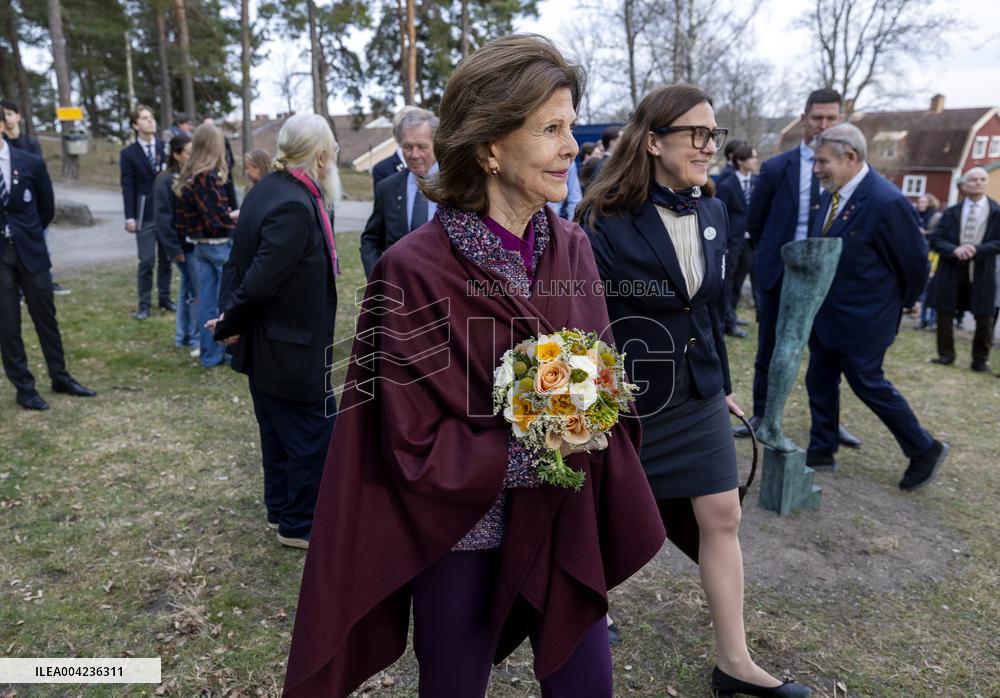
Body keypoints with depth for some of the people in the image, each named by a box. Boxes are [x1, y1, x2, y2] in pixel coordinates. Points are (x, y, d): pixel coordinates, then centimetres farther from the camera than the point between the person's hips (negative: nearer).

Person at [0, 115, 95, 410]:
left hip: (30, 250, 1)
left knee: (46, 318, 11)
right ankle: (24, 387, 15)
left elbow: (47, 208, 10)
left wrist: (27, 235, 12)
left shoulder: (31, 163, -2)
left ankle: (60, 378, 24)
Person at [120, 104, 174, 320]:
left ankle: (164, 298, 20)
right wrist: (130, 217, -9)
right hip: (145, 215, -3)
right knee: (146, 261, -2)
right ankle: (144, 304, 6)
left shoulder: (166, 147, 8)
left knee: (166, 259, 9)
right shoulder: (128, 153, 1)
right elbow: (128, 186, -3)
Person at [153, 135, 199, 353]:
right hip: (184, 246, -6)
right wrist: (175, 249, -13)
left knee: (187, 290, 15)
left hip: (197, 243, 6)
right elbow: (163, 218, -12)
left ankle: (182, 336, 27)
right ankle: (195, 340, 8)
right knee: (197, 292, -4)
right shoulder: (165, 181, -10)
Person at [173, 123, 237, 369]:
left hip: (200, 245, 8)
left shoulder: (186, 178, 8)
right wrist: (235, 217, -1)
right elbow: (219, 220, -20)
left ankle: (210, 355, 17)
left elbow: (182, 218, 11)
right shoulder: (211, 177, -17)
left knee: (206, 301, 10)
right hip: (221, 245, -8)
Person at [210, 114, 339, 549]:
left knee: (280, 432, 22)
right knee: (313, 434, 6)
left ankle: (281, 509, 39)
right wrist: (230, 325, -10)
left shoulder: (268, 189, 4)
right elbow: (260, 280, -26)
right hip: (291, 350, -10)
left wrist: (230, 318, 3)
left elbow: (241, 260, 7)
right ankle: (299, 525, 23)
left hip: (265, 346, 10)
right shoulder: (295, 207, -26)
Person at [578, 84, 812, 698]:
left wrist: (721, 383, 16)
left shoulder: (713, 212, 3)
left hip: (698, 393, 6)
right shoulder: (606, 219, -17)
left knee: (723, 519, 9)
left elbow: (712, 308, 12)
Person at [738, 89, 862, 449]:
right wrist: (774, 254, 8)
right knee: (769, 349, 8)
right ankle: (761, 415, 22)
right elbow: (754, 221, 6)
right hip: (780, 273, -1)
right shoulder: (775, 168, -4)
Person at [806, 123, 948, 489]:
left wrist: (899, 305, 3)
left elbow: (914, 262, -12)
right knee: (819, 382, 13)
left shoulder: (887, 202, -23)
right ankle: (821, 452, 29)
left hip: (859, 319, -8)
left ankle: (925, 450, 24)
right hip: (824, 314, 8)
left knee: (868, 383, 4)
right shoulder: (832, 193, 0)